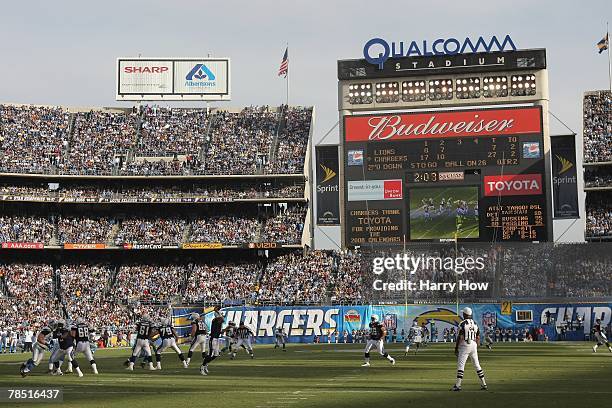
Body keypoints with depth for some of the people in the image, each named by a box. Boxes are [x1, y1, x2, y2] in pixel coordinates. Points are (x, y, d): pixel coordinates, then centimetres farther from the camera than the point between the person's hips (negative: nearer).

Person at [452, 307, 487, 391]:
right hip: (474, 346, 6)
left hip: (465, 346, -6)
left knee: (460, 365, -5)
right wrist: (476, 348, 21)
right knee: (477, 365, 12)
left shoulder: (463, 324, -10)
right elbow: (478, 338, 12)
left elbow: (460, 337, -13)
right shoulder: (475, 324, 9)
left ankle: (458, 385, -10)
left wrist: (456, 348, -7)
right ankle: (483, 384, 13)